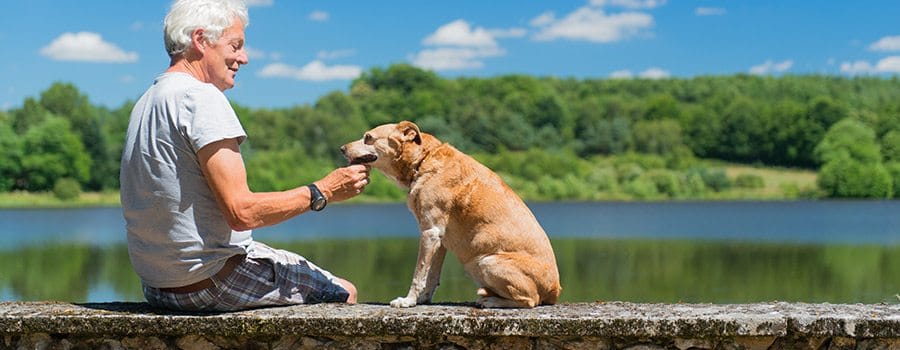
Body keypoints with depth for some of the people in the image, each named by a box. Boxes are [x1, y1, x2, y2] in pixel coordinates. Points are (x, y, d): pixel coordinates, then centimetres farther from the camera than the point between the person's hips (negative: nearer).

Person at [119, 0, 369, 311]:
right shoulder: (200, 97, -17)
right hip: (209, 283, -10)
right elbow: (242, 211, -24)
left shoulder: (146, 102, 12)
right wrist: (322, 192, -12)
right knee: (344, 293, 4)